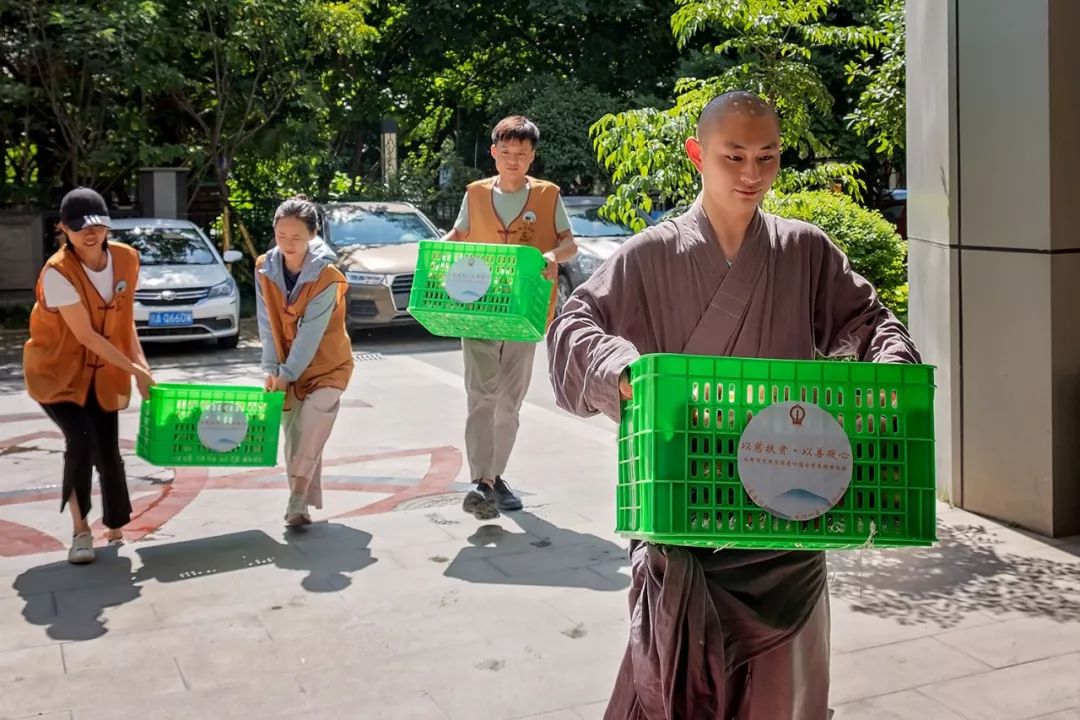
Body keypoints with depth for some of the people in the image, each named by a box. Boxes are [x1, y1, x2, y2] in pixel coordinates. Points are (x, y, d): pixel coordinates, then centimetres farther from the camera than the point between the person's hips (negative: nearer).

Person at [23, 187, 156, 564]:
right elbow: (86, 335, -24)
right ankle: (80, 530, -3)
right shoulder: (58, 272, -26)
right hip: (57, 372, -5)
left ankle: (116, 527, 26)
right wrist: (134, 369, -21)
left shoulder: (126, 258, -8)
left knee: (108, 450, 5)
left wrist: (140, 361, -9)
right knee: (81, 442, -20)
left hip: (103, 373, 5)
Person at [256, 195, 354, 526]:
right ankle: (305, 502, 14)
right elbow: (268, 324, -4)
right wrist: (271, 368, -11)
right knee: (294, 433, 4)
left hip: (327, 364, -4)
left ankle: (298, 497, -19)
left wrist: (287, 374, -20)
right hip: (287, 366, 4)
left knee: (315, 419, -23)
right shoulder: (265, 268, -6)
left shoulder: (327, 276, -20)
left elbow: (311, 333, -21)